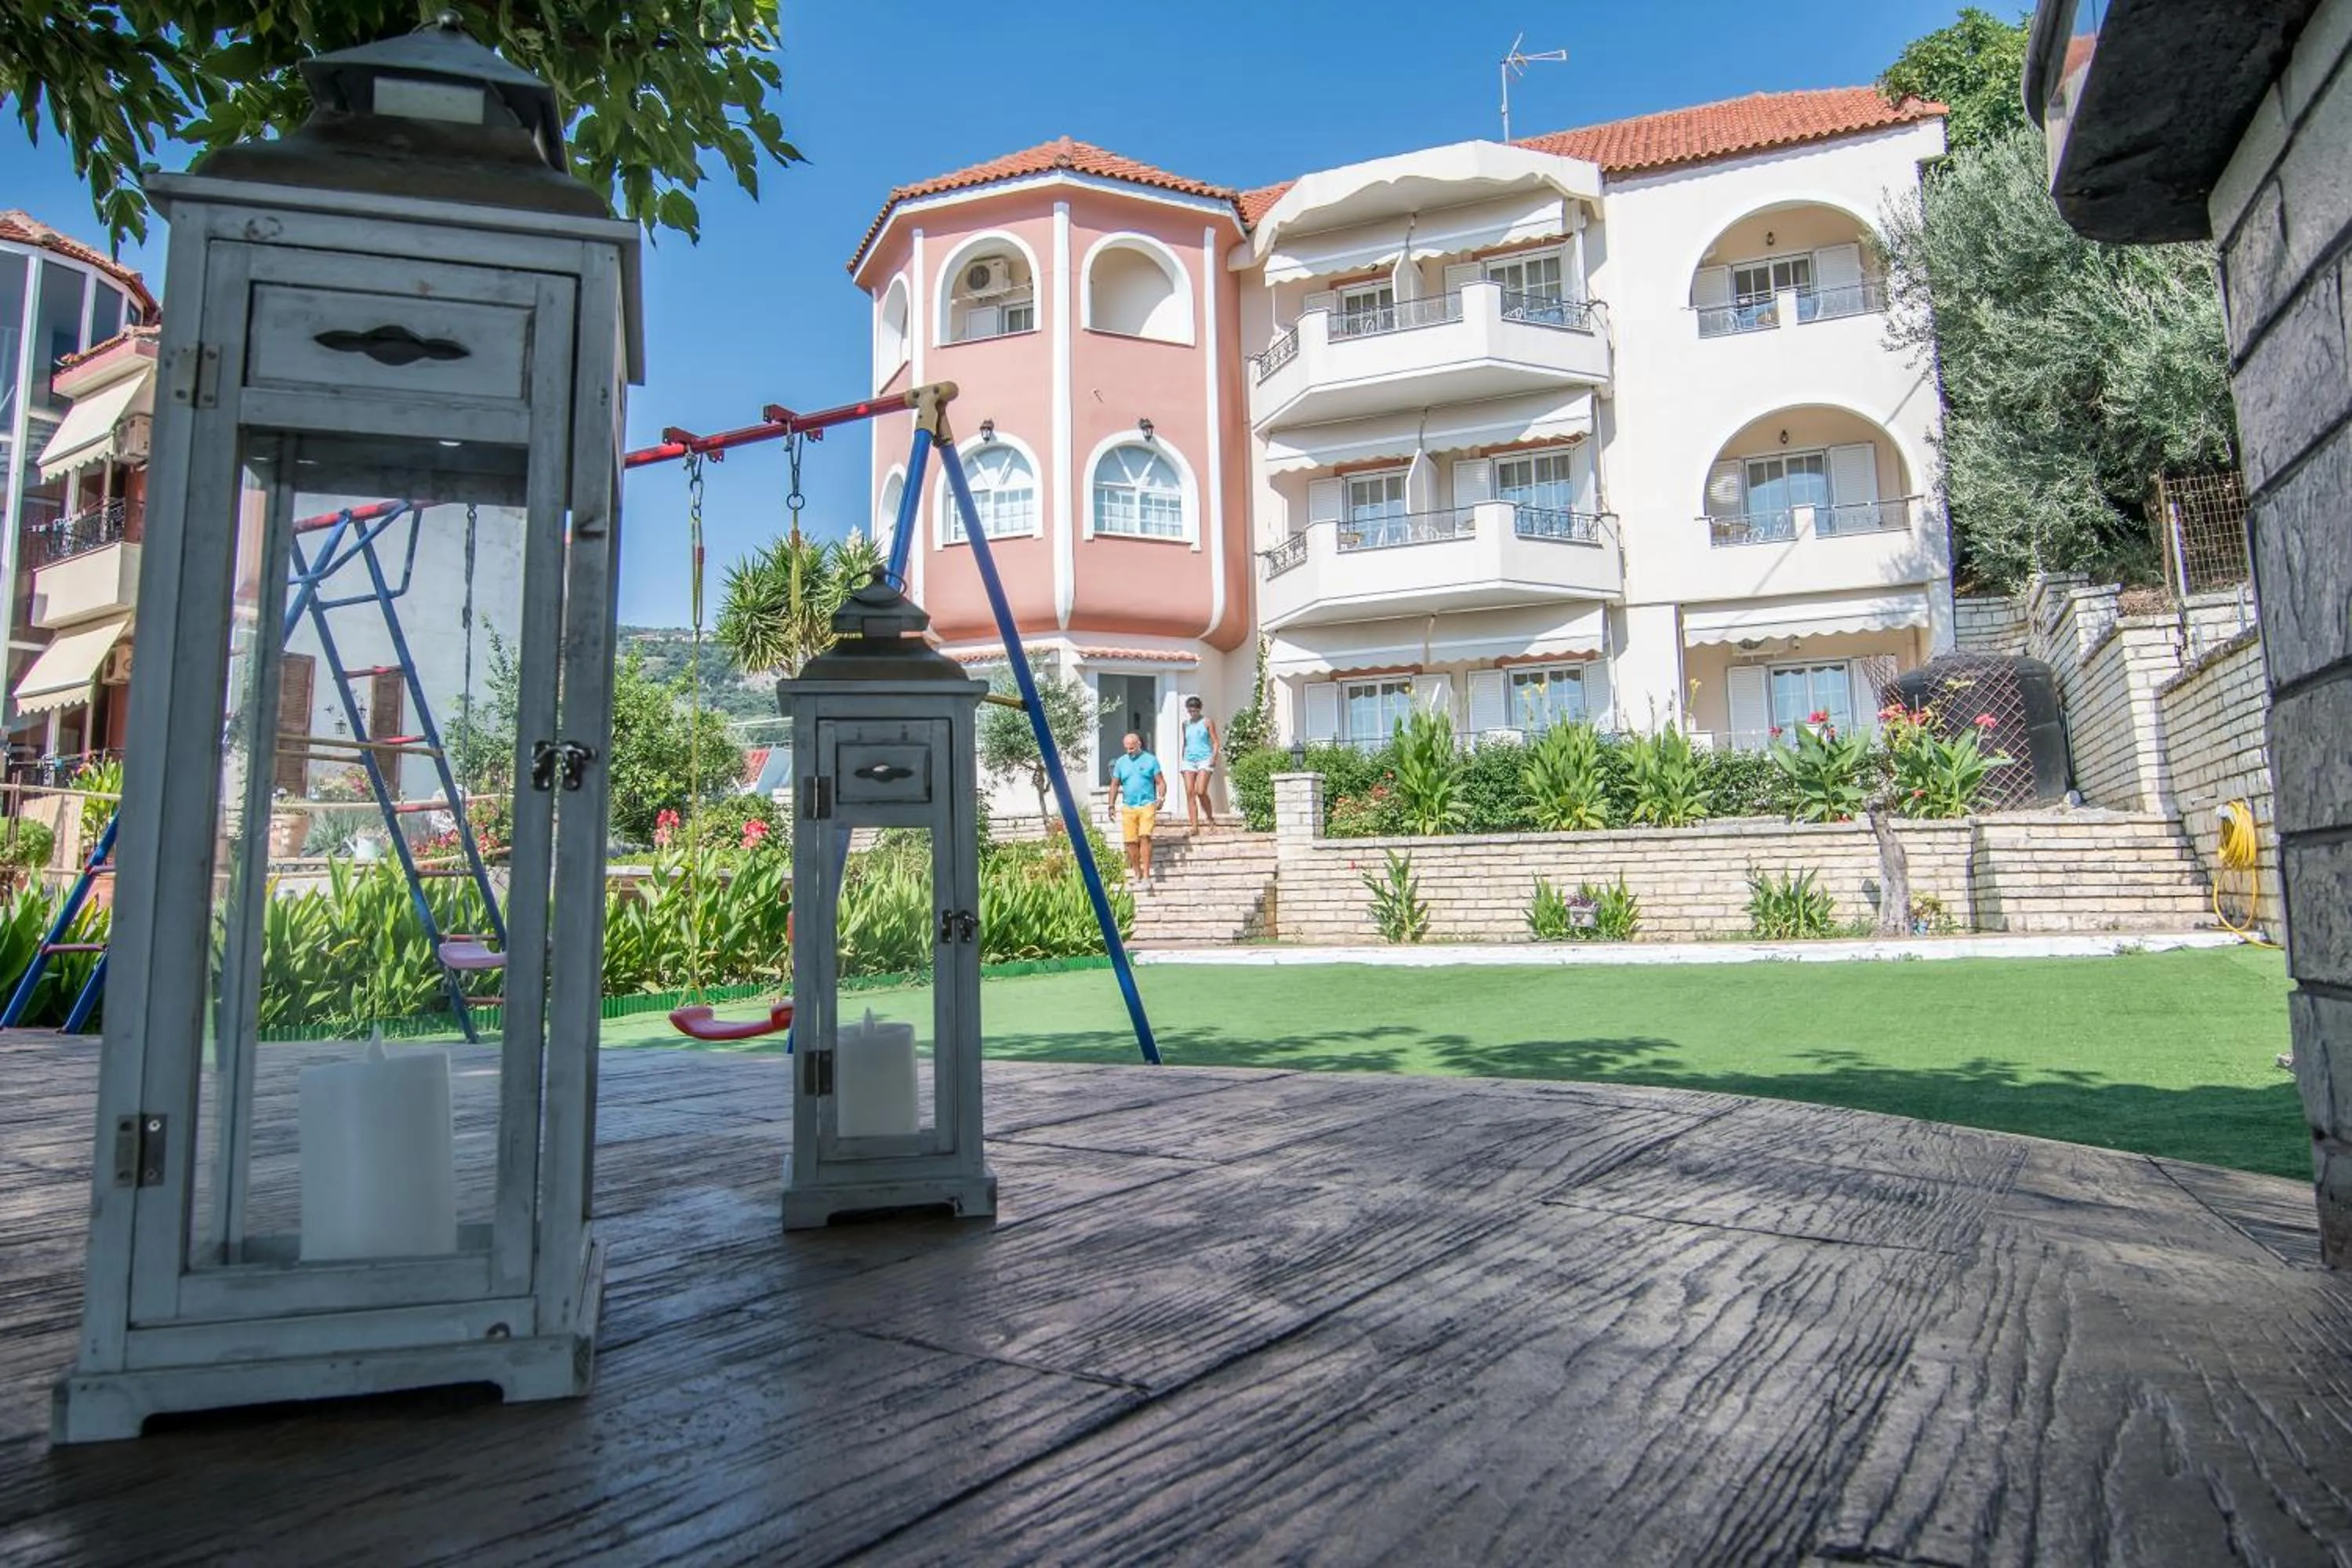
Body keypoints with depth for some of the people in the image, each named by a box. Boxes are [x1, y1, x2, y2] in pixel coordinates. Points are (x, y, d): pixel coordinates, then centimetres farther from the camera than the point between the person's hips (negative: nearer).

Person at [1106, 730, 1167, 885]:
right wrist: (1112, 805, 10)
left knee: (1145, 837, -16)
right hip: (1128, 807, 3)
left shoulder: (1151, 760, 3)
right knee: (1131, 841, 1)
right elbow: (1115, 785, 16)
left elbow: (1161, 782, 3)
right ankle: (1137, 874, 14)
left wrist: (1161, 798, -12)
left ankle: (1146, 874, -15)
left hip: (1147, 805, -3)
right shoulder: (1121, 762, 11)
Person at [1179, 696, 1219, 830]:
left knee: (1201, 792, -17)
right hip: (1189, 760, 5)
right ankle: (1194, 827, -5)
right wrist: (1183, 758, 16)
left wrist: (1214, 756, -14)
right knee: (1189, 793, -5)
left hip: (1204, 759, -5)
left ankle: (1210, 818, 6)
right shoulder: (1186, 724, 15)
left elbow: (1215, 742, 0)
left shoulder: (1207, 722, 2)